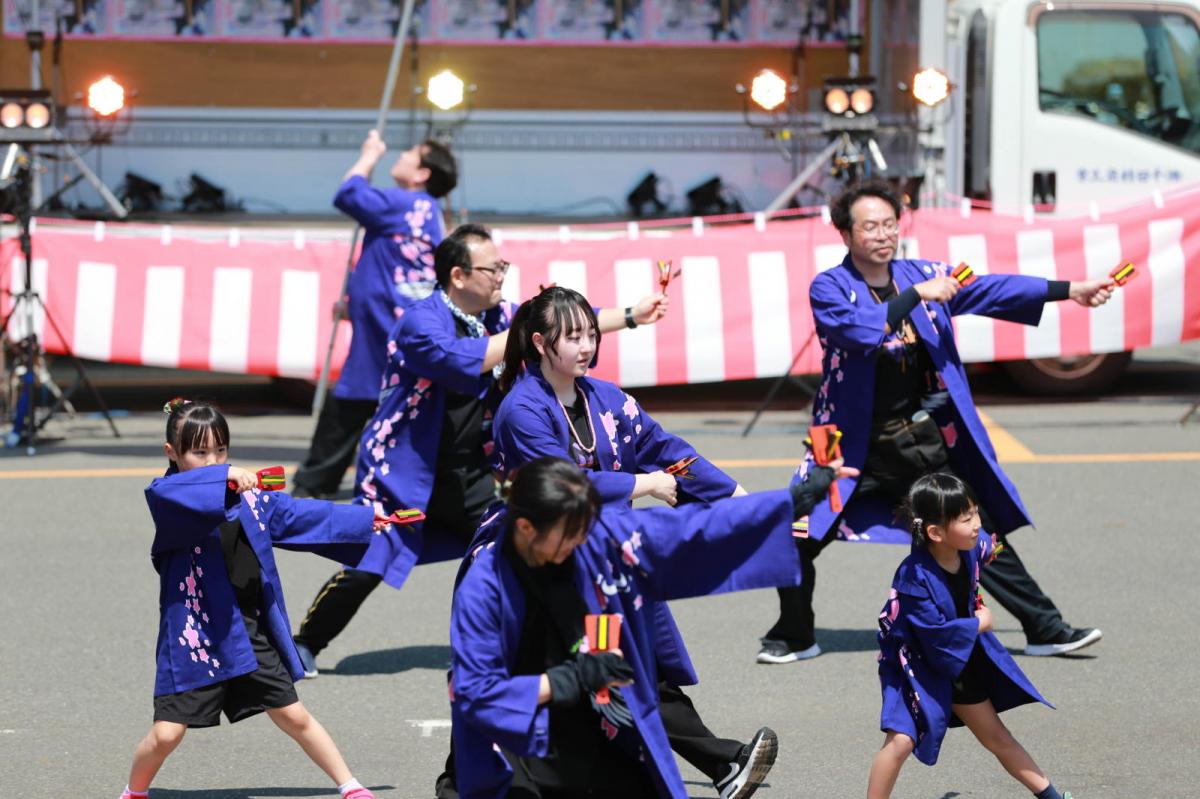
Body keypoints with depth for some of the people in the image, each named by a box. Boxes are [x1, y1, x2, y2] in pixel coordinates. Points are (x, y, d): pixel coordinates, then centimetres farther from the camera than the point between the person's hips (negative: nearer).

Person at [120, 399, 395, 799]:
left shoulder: (250, 498, 9)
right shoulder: (171, 498, -8)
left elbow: (302, 515, 18)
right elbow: (163, 494, -32)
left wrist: (367, 520, 21)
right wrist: (223, 478, -42)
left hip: (251, 632, 4)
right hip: (194, 634, -4)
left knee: (294, 717, 11)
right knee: (166, 733, -6)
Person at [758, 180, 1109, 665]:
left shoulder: (922, 275, 4)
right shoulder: (829, 288, -8)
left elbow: (990, 290, 3)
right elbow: (860, 331, -26)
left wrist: (1069, 291, -1)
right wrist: (917, 295, -28)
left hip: (927, 445, 3)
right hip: (854, 445, -3)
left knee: (981, 536, 7)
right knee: (800, 536, -8)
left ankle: (1045, 629, 16)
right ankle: (794, 636, 15)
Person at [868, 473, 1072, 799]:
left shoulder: (970, 549, -11)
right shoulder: (915, 577, -33)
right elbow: (937, 633, -29)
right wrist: (979, 624, -18)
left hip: (961, 661, 7)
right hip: (919, 666, -7)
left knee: (997, 738, 18)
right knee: (901, 740, -21)